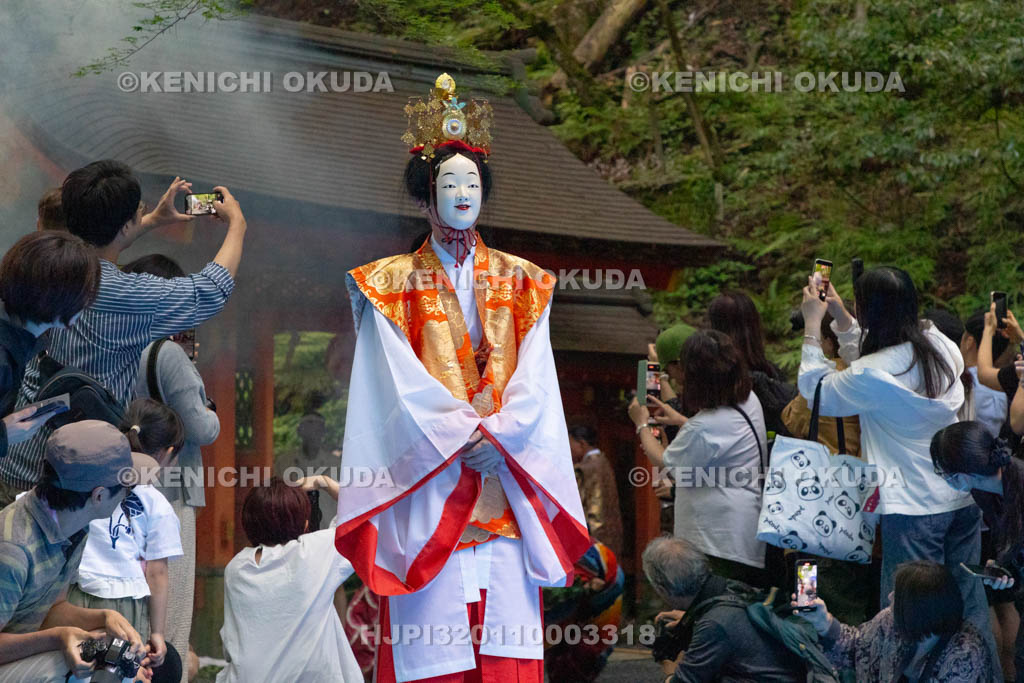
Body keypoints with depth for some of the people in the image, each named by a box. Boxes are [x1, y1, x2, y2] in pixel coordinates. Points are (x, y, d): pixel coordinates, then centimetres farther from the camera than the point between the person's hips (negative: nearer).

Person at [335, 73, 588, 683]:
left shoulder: (519, 282, 14)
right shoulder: (396, 284, 7)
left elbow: (534, 378, 4)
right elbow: (401, 381, -3)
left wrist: (497, 433, -11)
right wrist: (460, 434, -14)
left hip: (508, 481, 2)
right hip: (427, 482, -2)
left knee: (507, 631, -4)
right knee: (434, 629, -7)